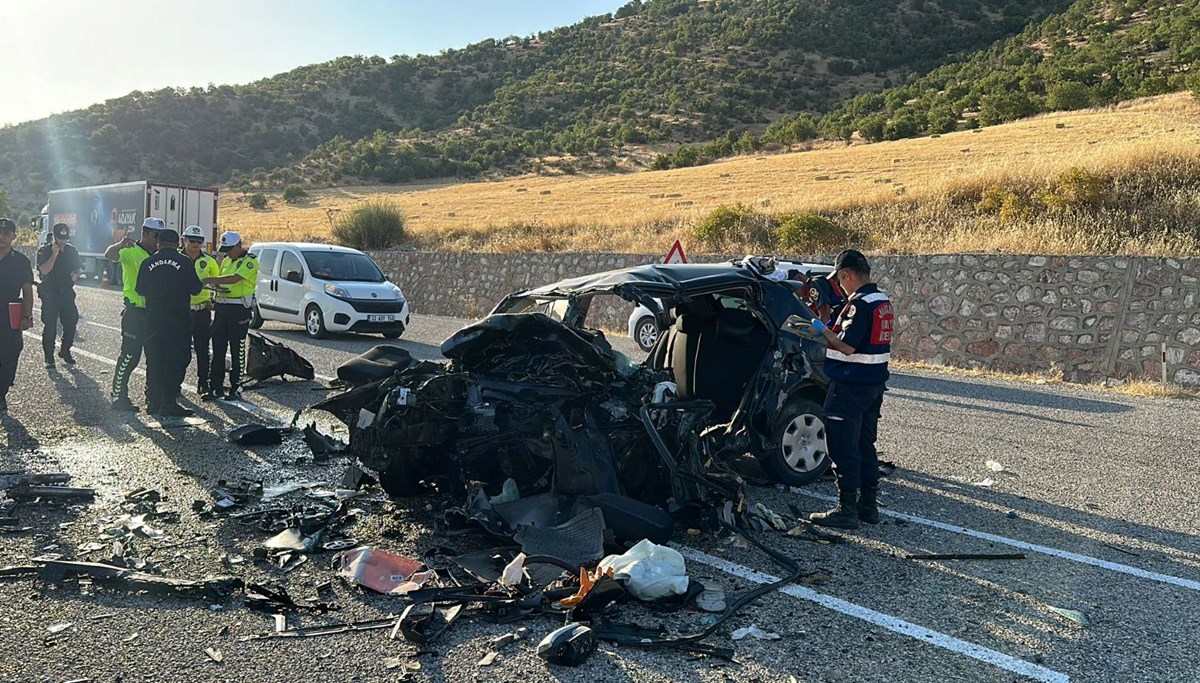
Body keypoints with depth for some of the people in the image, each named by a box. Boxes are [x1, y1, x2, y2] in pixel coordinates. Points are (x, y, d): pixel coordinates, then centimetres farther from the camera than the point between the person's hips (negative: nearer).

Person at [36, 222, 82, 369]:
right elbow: (44, 270, -19)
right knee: (50, 327, -2)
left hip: (67, 293, 4)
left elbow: (79, 267, 18)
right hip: (50, 294, -4)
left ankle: (65, 351, 24)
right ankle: (49, 358, 5)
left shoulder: (71, 250, 8)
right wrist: (54, 254, -22)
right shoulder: (44, 251, -6)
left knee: (71, 323, 5)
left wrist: (76, 274, -5)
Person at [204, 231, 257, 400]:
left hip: (239, 309, -7)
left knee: (237, 351, 0)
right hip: (222, 307, 7)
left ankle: (235, 387, 7)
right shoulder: (226, 261, 17)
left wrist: (209, 280, -25)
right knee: (217, 349, 6)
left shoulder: (250, 261, -8)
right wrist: (217, 287, 0)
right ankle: (215, 387, 10)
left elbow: (235, 278, -22)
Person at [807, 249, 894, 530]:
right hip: (875, 384, 10)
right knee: (865, 446, 17)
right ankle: (868, 505, 24)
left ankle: (847, 510, 3)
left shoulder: (860, 304, -19)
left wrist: (822, 330, -6)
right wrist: (825, 334, 15)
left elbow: (847, 347, -22)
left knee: (844, 449, -2)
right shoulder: (883, 302, 11)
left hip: (850, 387, -10)